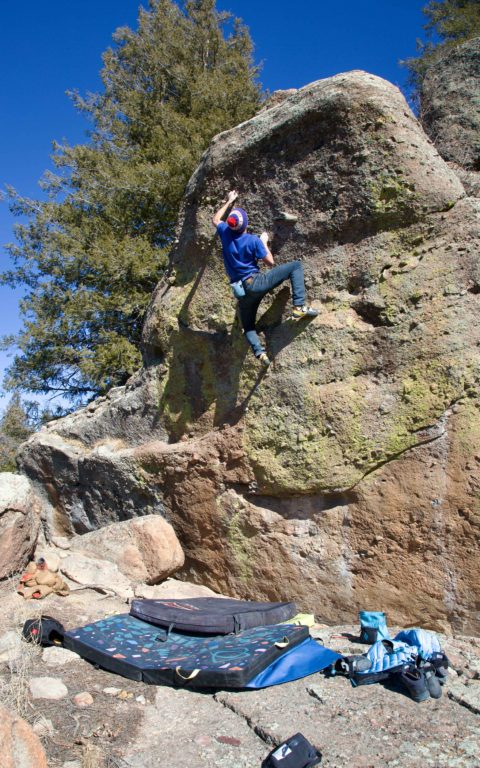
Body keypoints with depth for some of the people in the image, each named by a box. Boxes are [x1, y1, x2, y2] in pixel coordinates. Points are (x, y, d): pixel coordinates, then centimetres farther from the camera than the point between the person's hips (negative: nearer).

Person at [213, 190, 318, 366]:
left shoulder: (225, 233, 2)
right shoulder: (254, 241, -8)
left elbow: (215, 219, 25)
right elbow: (270, 263, 0)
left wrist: (229, 202, 34)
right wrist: (264, 242, 12)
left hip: (243, 292, 4)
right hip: (257, 282, -4)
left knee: (248, 327, 19)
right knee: (295, 266, 3)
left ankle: (259, 352, -10)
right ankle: (299, 307, -10)